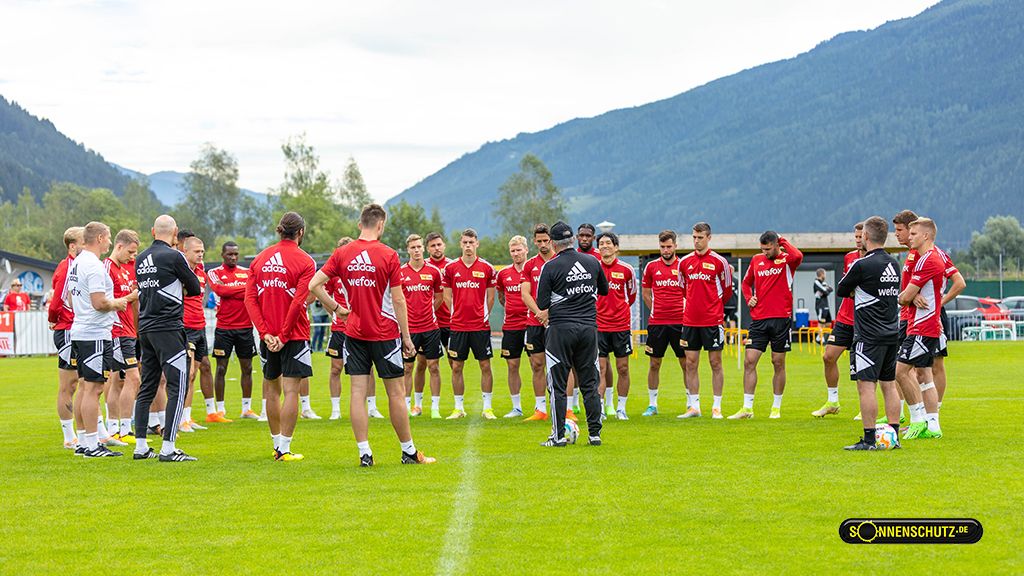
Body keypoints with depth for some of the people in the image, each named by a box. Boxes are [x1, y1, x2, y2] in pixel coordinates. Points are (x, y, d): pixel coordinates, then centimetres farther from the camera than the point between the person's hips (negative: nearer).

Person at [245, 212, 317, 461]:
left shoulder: (260, 258, 7)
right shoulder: (305, 261, -7)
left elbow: (250, 299, 0)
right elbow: (298, 301, -15)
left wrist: (265, 332, -5)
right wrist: (283, 336, -12)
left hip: (268, 335, 5)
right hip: (295, 335, -5)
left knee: (272, 390, 15)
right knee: (291, 391, -3)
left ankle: (277, 444, 25)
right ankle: (284, 449, -6)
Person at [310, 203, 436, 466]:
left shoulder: (342, 254, 0)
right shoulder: (388, 255, -9)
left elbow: (314, 284, -4)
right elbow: (398, 301, -9)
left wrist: (335, 308, 7)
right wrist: (407, 336, -2)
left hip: (354, 333, 3)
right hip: (385, 334, -3)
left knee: (358, 393, 4)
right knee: (396, 393, 5)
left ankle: (364, 452, 1)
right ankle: (409, 452, 13)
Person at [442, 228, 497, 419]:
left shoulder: (487, 268, 1)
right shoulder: (451, 268, 4)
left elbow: (490, 297, 7)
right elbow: (447, 296, 10)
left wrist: (484, 316, 2)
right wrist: (457, 315, 5)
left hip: (480, 325, -1)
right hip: (458, 325, 1)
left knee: (485, 366, 1)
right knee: (456, 367, 3)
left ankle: (487, 408, 8)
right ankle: (459, 408, 12)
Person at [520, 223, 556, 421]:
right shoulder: (529, 265, 11)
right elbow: (525, 294, 4)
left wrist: (550, 311, -15)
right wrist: (539, 312, -12)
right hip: (534, 322, 3)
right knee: (537, 365, 4)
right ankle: (540, 410, 10)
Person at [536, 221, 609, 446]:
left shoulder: (550, 267, -8)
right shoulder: (592, 262, 5)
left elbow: (542, 304, -6)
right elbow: (604, 290, 20)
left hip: (561, 328, -4)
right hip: (589, 327, 4)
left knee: (557, 385, 3)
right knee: (589, 383, 9)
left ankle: (558, 436, 2)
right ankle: (595, 434, 8)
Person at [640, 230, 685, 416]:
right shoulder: (651, 267, 6)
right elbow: (645, 293, 16)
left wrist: (685, 312, 4)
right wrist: (658, 311, 11)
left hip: (680, 322, -1)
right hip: (656, 323, 1)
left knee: (686, 362, 2)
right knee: (654, 363, 4)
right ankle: (652, 404, 13)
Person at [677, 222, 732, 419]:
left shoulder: (719, 261, -3)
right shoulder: (684, 262, 7)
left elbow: (727, 290, 7)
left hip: (712, 320, -3)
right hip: (690, 320, 3)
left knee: (715, 362, 1)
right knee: (690, 364, 3)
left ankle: (716, 407, 6)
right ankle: (693, 406, 9)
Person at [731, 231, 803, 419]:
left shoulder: (786, 260, -3)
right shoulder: (756, 260, 10)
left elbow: (798, 256, -29)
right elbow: (746, 282, 26)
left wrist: (783, 242, -14)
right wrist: (749, 298, 8)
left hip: (781, 319, -4)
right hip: (758, 319, 4)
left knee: (778, 363, 4)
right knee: (749, 361, -3)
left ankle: (776, 407, 16)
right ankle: (747, 408, 2)